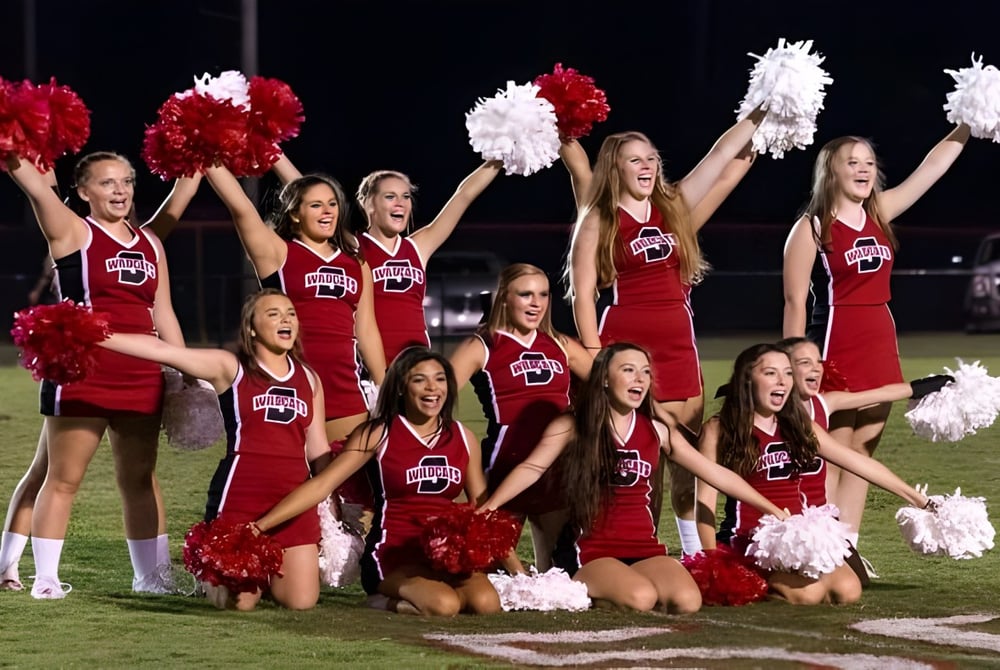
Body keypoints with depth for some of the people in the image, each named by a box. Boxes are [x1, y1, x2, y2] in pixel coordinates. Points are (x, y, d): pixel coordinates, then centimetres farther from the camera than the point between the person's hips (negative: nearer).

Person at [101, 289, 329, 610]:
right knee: (240, 601, -5)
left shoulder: (309, 379, 13)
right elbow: (161, 350, -7)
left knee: (301, 600, -4)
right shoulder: (229, 368, 0)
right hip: (240, 497, -4)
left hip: (295, 499, 4)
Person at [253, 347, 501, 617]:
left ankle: (396, 602, -2)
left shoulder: (462, 437, 10)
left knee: (486, 603, -27)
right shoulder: (378, 433, -2)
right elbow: (321, 485, -6)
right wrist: (259, 527, -14)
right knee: (442, 605, -34)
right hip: (392, 555, -5)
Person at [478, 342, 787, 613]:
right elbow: (532, 469, -5)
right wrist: (485, 511, -17)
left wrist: (774, 511, 17)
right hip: (592, 551, -4)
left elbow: (716, 473, 15)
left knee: (687, 601, -27)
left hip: (645, 550, 4)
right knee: (640, 598, -33)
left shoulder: (657, 432, 9)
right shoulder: (572, 427, 1)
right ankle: (581, 587, 0)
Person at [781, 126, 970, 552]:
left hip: (880, 350, 7)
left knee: (861, 460, 8)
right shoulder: (811, 228, -7)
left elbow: (931, 169, 11)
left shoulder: (879, 214, 9)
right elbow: (795, 303, -9)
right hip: (834, 352, -7)